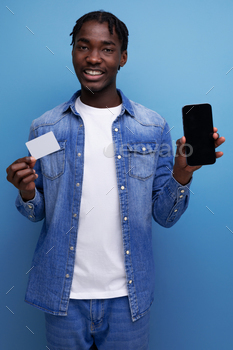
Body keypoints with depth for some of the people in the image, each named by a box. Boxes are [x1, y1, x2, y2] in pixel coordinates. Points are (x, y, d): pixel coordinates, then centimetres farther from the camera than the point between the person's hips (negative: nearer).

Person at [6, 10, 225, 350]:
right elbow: (38, 212, 5)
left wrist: (181, 175, -19)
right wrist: (27, 194, -16)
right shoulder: (45, 128, -2)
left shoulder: (153, 127, -4)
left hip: (128, 295, 0)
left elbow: (164, 215, -1)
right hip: (63, 294, 1)